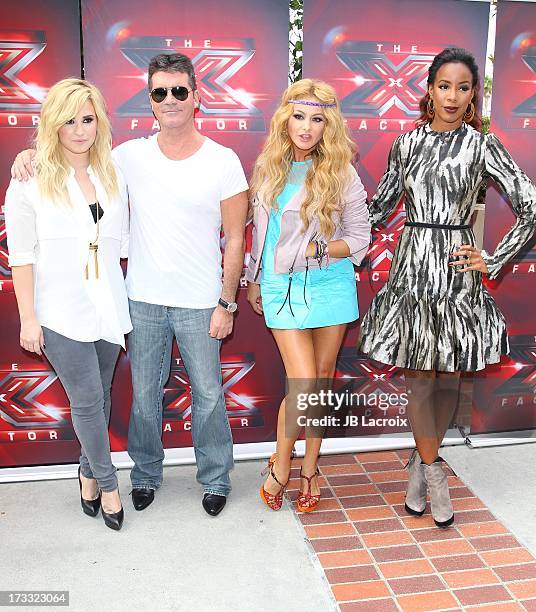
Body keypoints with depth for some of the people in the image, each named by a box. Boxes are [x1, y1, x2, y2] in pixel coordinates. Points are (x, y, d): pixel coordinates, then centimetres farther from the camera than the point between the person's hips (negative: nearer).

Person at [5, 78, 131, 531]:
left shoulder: (113, 175, 5)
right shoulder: (31, 181, -7)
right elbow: (21, 255, -6)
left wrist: (127, 303, 7)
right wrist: (28, 318, -7)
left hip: (108, 308, 4)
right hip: (61, 313, -4)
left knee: (99, 396, 13)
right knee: (87, 400, 2)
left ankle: (89, 473, 34)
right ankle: (107, 483, 22)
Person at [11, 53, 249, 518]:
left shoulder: (223, 161, -5)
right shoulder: (130, 156, 0)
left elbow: (235, 239, -4)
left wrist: (226, 303, -6)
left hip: (200, 304, -2)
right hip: (144, 300, 2)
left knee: (208, 394, 9)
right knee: (144, 393, 14)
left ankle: (216, 479, 29)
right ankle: (146, 474, 35)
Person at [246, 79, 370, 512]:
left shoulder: (341, 173, -5)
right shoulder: (269, 168, 3)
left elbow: (360, 237, -1)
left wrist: (315, 250, -16)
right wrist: (253, 280, 17)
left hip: (330, 285, 0)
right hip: (282, 286, 0)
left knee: (323, 380, 10)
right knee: (303, 385, -7)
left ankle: (310, 468, 28)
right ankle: (281, 466, 17)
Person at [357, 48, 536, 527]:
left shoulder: (482, 145, -1)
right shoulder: (407, 143, 7)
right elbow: (381, 205, 16)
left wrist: (494, 261, -4)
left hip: (457, 272, -1)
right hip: (412, 266, 1)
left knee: (449, 377, 8)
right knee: (418, 377, 2)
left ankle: (422, 461, 28)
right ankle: (434, 473, 19)